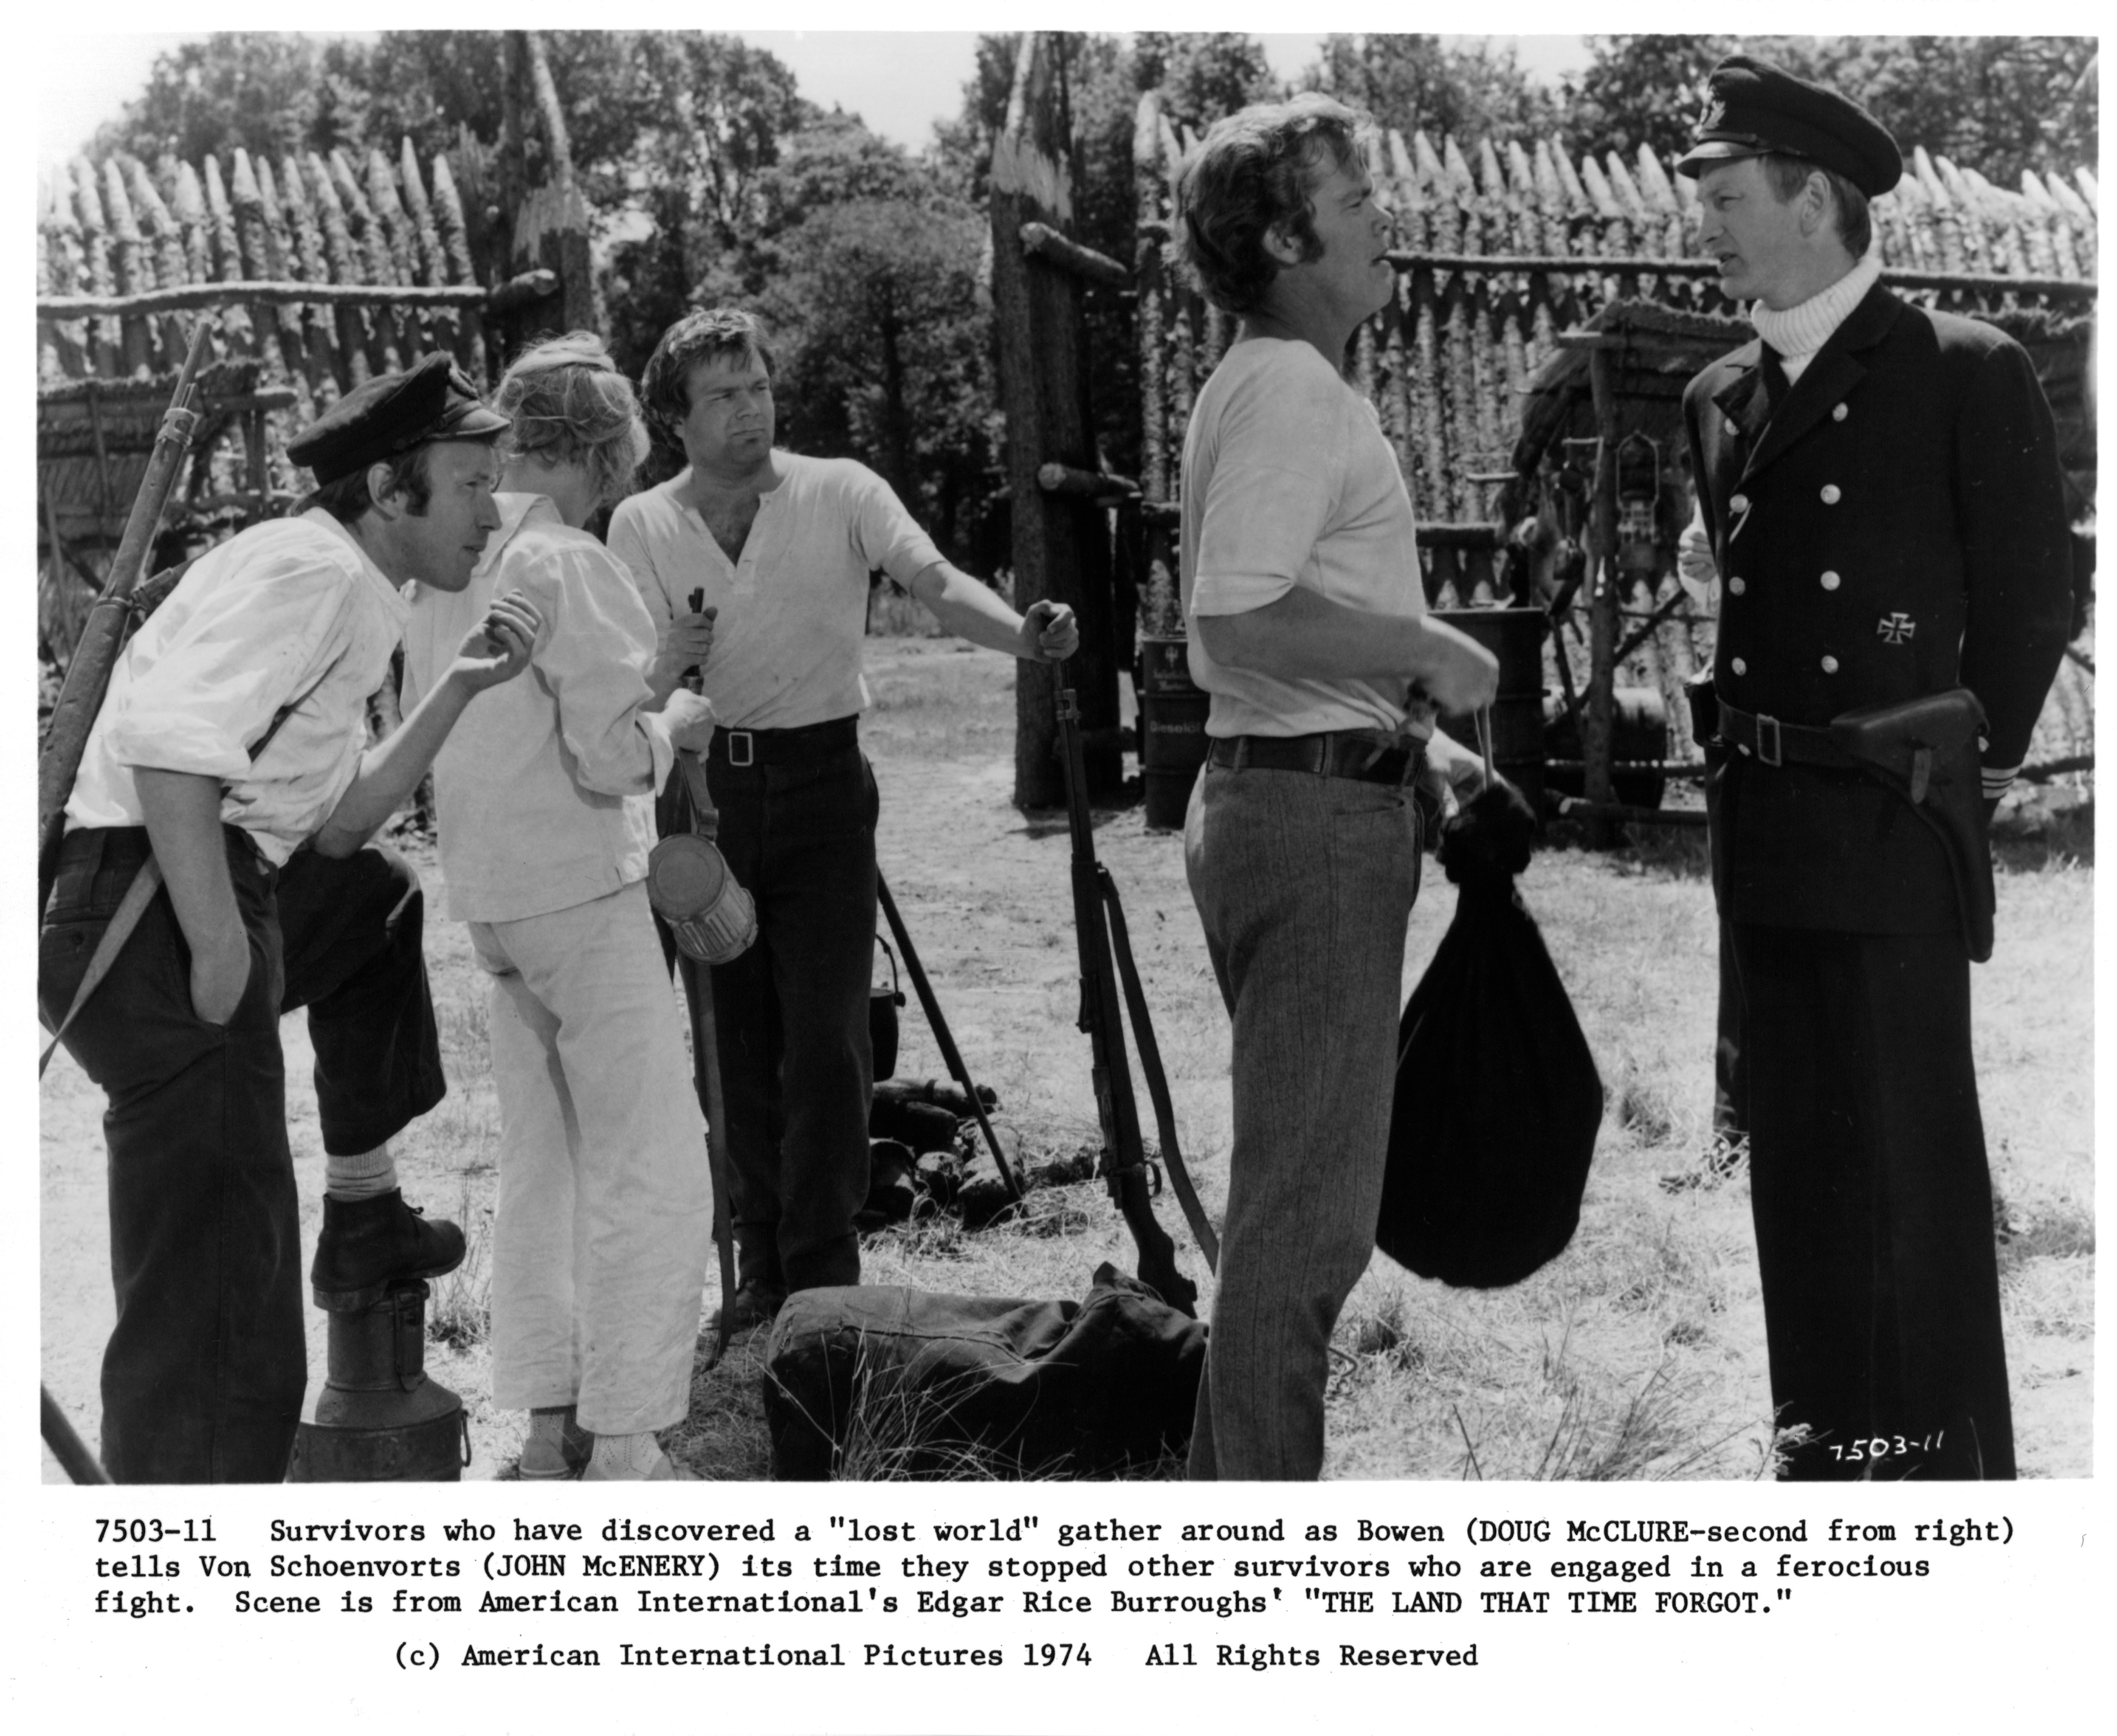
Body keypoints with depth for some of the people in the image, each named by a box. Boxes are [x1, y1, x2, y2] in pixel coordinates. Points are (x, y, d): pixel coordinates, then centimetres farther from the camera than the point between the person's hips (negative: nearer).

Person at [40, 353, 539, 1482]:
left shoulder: (344, 595, 22)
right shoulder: (312, 570, -9)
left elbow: (336, 825, 23)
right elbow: (170, 746, -24)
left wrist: (459, 689, 17)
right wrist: (221, 953, -22)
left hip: (212, 903, 10)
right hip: (156, 933, -10)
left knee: (376, 903, 35)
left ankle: (363, 1220, 38)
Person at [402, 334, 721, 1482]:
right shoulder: (565, 563, -17)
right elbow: (613, 756, -20)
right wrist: (678, 725, 1)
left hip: (489, 894, 9)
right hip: (580, 885, -8)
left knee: (542, 1158, 15)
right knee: (649, 1163, -2)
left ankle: (549, 1425, 20)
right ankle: (624, 1448, -2)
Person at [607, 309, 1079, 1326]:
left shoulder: (839, 494, -5)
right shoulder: (642, 525, 2)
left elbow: (934, 581, -20)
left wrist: (1022, 634, -39)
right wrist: (669, 661, -26)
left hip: (820, 784, -2)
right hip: (704, 787, 2)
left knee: (825, 1041, -7)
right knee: (738, 1044, 7)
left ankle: (821, 1281, 3)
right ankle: (762, 1267, 20)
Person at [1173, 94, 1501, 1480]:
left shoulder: (1292, 389, 20)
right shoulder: (1290, 389, -14)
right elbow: (1239, 618, -26)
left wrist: (1411, 739, 18)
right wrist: (1431, 653, -16)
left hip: (1317, 802, 11)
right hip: (1315, 812, -11)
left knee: (1304, 1191, 18)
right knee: (1308, 1206, -6)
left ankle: (1241, 1484, 28)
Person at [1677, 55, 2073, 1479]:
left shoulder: (1967, 374, -5)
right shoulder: (1719, 397, 12)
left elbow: (2028, 598, -2)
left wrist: (1974, 762, 2)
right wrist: (1733, 765, 10)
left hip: (1895, 829, -6)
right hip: (1764, 832, 6)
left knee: (1911, 1145, -2)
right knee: (1795, 1145, 11)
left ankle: (1946, 1445, 9)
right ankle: (1833, 1430, 22)